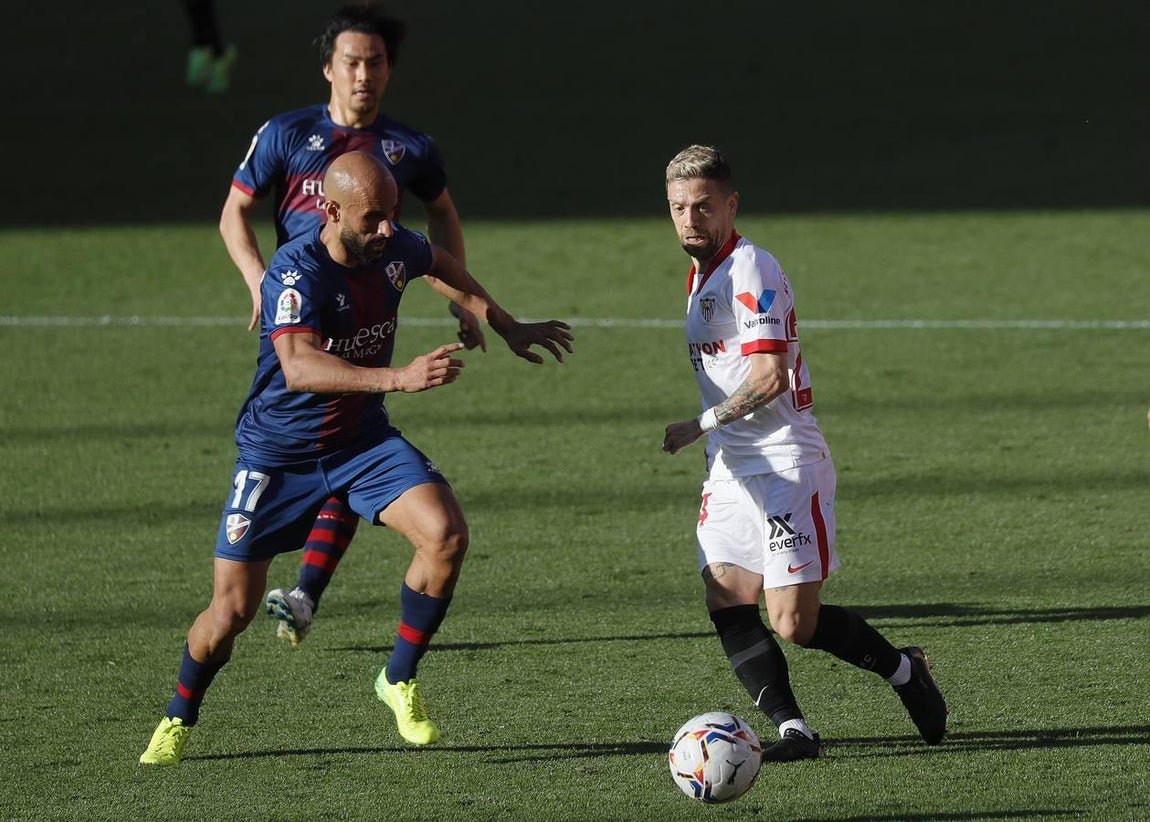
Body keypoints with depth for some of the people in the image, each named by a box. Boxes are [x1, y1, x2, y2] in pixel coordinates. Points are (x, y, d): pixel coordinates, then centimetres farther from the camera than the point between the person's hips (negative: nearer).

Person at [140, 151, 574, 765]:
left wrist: (509, 329, 24)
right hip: (279, 454, -5)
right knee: (232, 610, -4)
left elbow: (443, 266, 19)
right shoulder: (296, 271, -27)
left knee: (446, 534, -21)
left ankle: (400, 680, -1)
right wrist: (399, 378, -53)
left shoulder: (394, 249, -8)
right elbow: (298, 367, -44)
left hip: (364, 440, 5)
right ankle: (178, 720, 25)